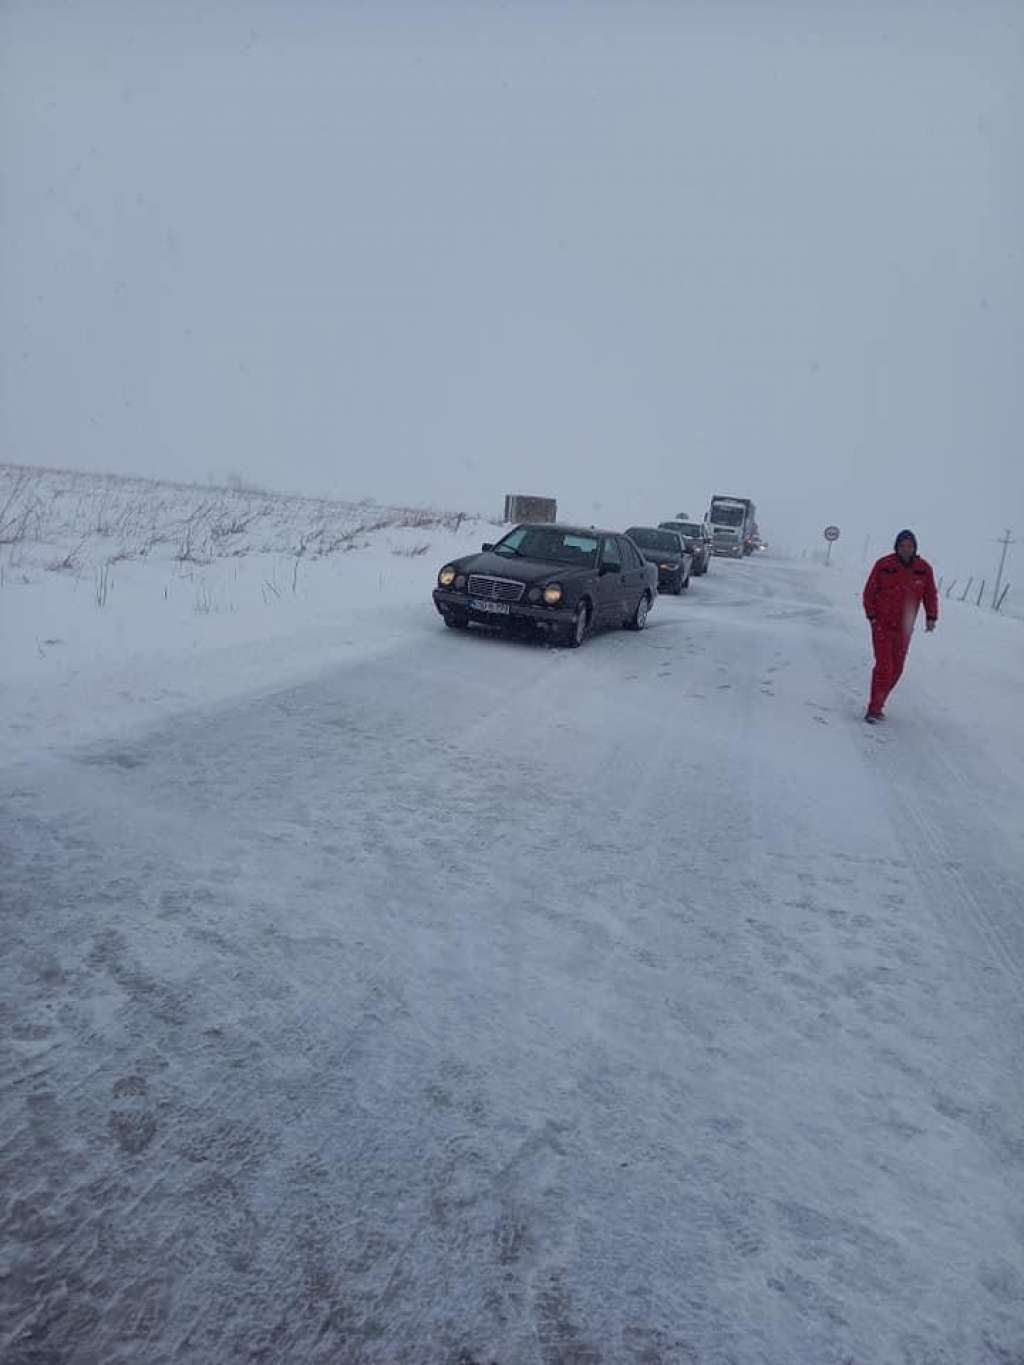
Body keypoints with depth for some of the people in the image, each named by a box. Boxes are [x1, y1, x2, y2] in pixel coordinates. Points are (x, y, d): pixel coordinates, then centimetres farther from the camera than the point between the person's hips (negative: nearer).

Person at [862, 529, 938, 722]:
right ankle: (874, 709, -6)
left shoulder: (924, 569, 0)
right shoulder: (883, 565, -8)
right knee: (884, 666, -13)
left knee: (896, 669, 9)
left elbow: (930, 594, 9)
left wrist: (931, 617, -2)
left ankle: (878, 705, 23)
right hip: (882, 625, -4)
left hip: (904, 629, 4)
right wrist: (871, 615, -8)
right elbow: (869, 592, -2)